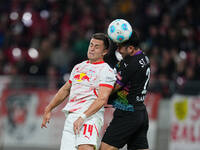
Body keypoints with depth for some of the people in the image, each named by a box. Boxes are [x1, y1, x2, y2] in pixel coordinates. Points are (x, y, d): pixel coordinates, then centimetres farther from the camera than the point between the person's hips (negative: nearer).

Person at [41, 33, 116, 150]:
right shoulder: (79, 67, 22)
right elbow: (65, 90, 34)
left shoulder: (106, 71, -3)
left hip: (90, 116, -7)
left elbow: (102, 99, -15)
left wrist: (83, 117, -24)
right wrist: (48, 110, 32)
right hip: (71, 117, 7)